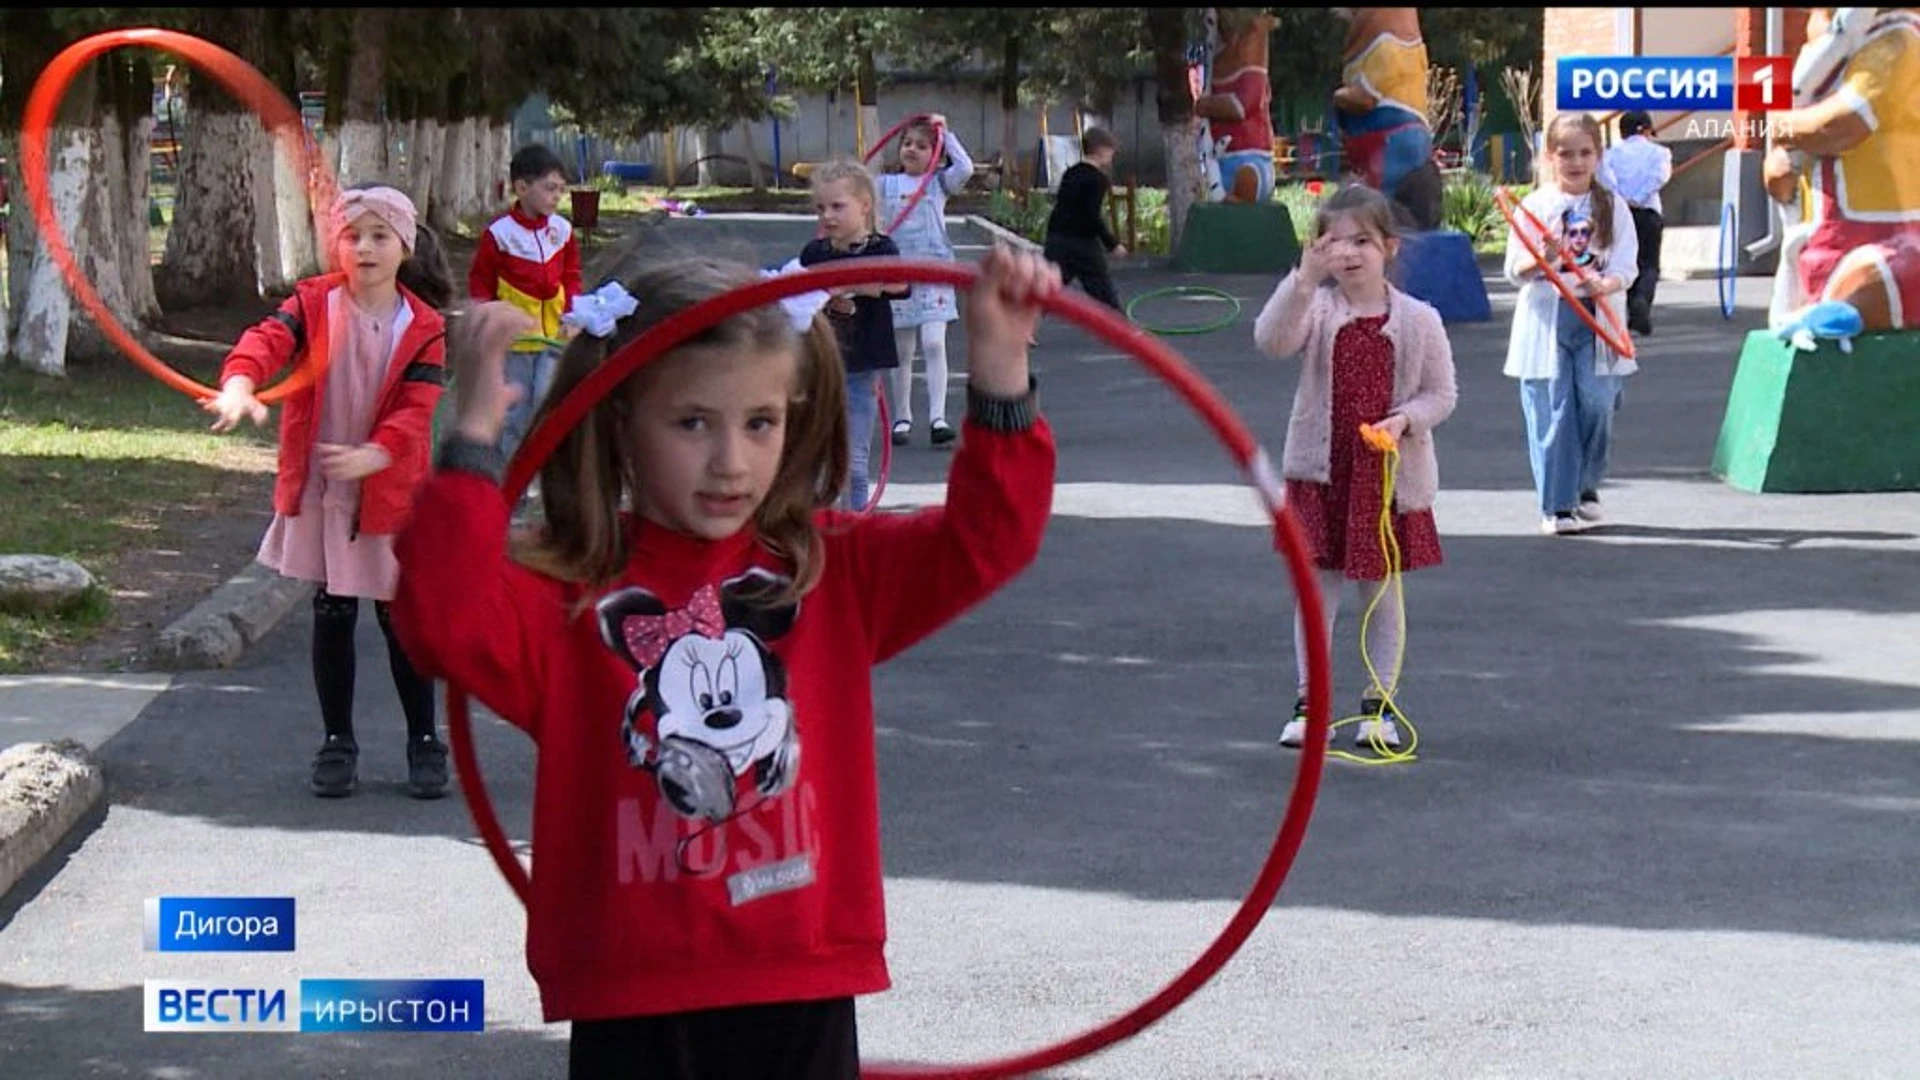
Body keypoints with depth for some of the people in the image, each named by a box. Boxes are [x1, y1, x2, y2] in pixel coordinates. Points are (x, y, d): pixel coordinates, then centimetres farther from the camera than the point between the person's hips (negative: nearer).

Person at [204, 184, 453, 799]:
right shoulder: (314, 304, -3)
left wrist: (373, 455, -33)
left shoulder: (423, 327, -4)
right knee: (332, 614, 7)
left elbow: (417, 408, -14)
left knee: (401, 616, 5)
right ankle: (337, 743, 19)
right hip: (318, 489, 1)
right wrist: (240, 385, -43)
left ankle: (424, 742, 18)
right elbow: (269, 339, -20)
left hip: (390, 490, -1)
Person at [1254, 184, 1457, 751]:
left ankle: (1380, 704, 19)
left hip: (1390, 472, 0)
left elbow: (1441, 395, 4)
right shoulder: (1316, 308, -4)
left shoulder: (1417, 320, -3)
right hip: (1321, 469, 0)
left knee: (1381, 591, 9)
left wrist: (1405, 419, -16)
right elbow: (1272, 341, -25)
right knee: (1316, 586, 5)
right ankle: (1310, 703, 13)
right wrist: (1304, 278, -36)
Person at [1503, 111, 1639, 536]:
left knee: (1597, 405, -2)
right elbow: (1515, 272, 0)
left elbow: (1626, 268, 0)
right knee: (1552, 413, -4)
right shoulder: (1534, 206, 3)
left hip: (1596, 319, 1)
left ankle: (1586, 488, 21)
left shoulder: (1613, 206, 6)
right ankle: (1557, 506, 1)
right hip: (1546, 321, -1)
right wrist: (1541, 260, -21)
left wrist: (1603, 285, -22)